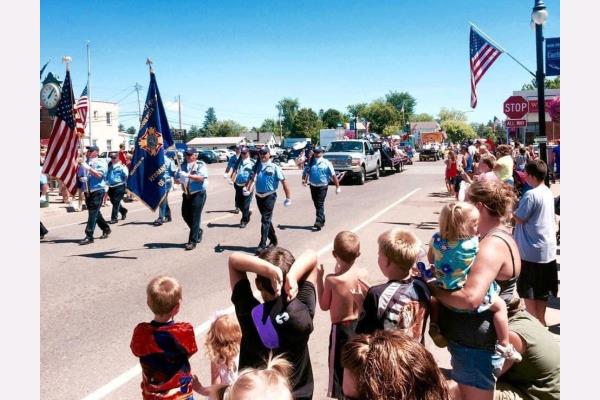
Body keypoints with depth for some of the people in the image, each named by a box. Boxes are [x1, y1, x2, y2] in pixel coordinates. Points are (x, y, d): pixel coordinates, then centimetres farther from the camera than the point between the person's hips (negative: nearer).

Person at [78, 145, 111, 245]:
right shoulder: (85, 162, 14)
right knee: (95, 213, 14)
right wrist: (81, 178, 0)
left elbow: (99, 175, -17)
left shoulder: (100, 163, -2)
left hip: (97, 190, -7)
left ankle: (89, 236, -11)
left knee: (93, 213, -10)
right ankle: (106, 229, 31)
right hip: (87, 191, 7)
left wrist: (88, 168, -23)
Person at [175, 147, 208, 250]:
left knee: (195, 217, -7)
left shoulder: (201, 165, -6)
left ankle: (192, 241, -2)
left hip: (198, 194, -6)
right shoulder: (183, 166, 10)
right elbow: (176, 179, 10)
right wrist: (180, 180, -14)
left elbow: (202, 178, -21)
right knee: (185, 215, 11)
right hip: (186, 194, 6)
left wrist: (188, 175, -28)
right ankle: (198, 231, 35)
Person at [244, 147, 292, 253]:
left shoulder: (274, 167, -7)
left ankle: (262, 245, -5)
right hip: (259, 196, 5)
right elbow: (252, 179, 0)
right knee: (266, 220, 16)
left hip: (269, 196, -5)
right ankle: (273, 240, 32)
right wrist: (248, 189, -20)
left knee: (265, 220, -7)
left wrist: (288, 197, -13)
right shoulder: (257, 167, 7)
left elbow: (284, 181, -9)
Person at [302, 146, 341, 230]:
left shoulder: (326, 163, -3)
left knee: (320, 204, -13)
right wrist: (304, 179, -15)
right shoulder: (310, 163, 8)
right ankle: (322, 221, 27)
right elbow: (305, 172, 8)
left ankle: (319, 222, -18)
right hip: (313, 186, 5)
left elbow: (333, 175, -3)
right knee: (316, 205, 12)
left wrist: (337, 187, -6)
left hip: (322, 186, -5)